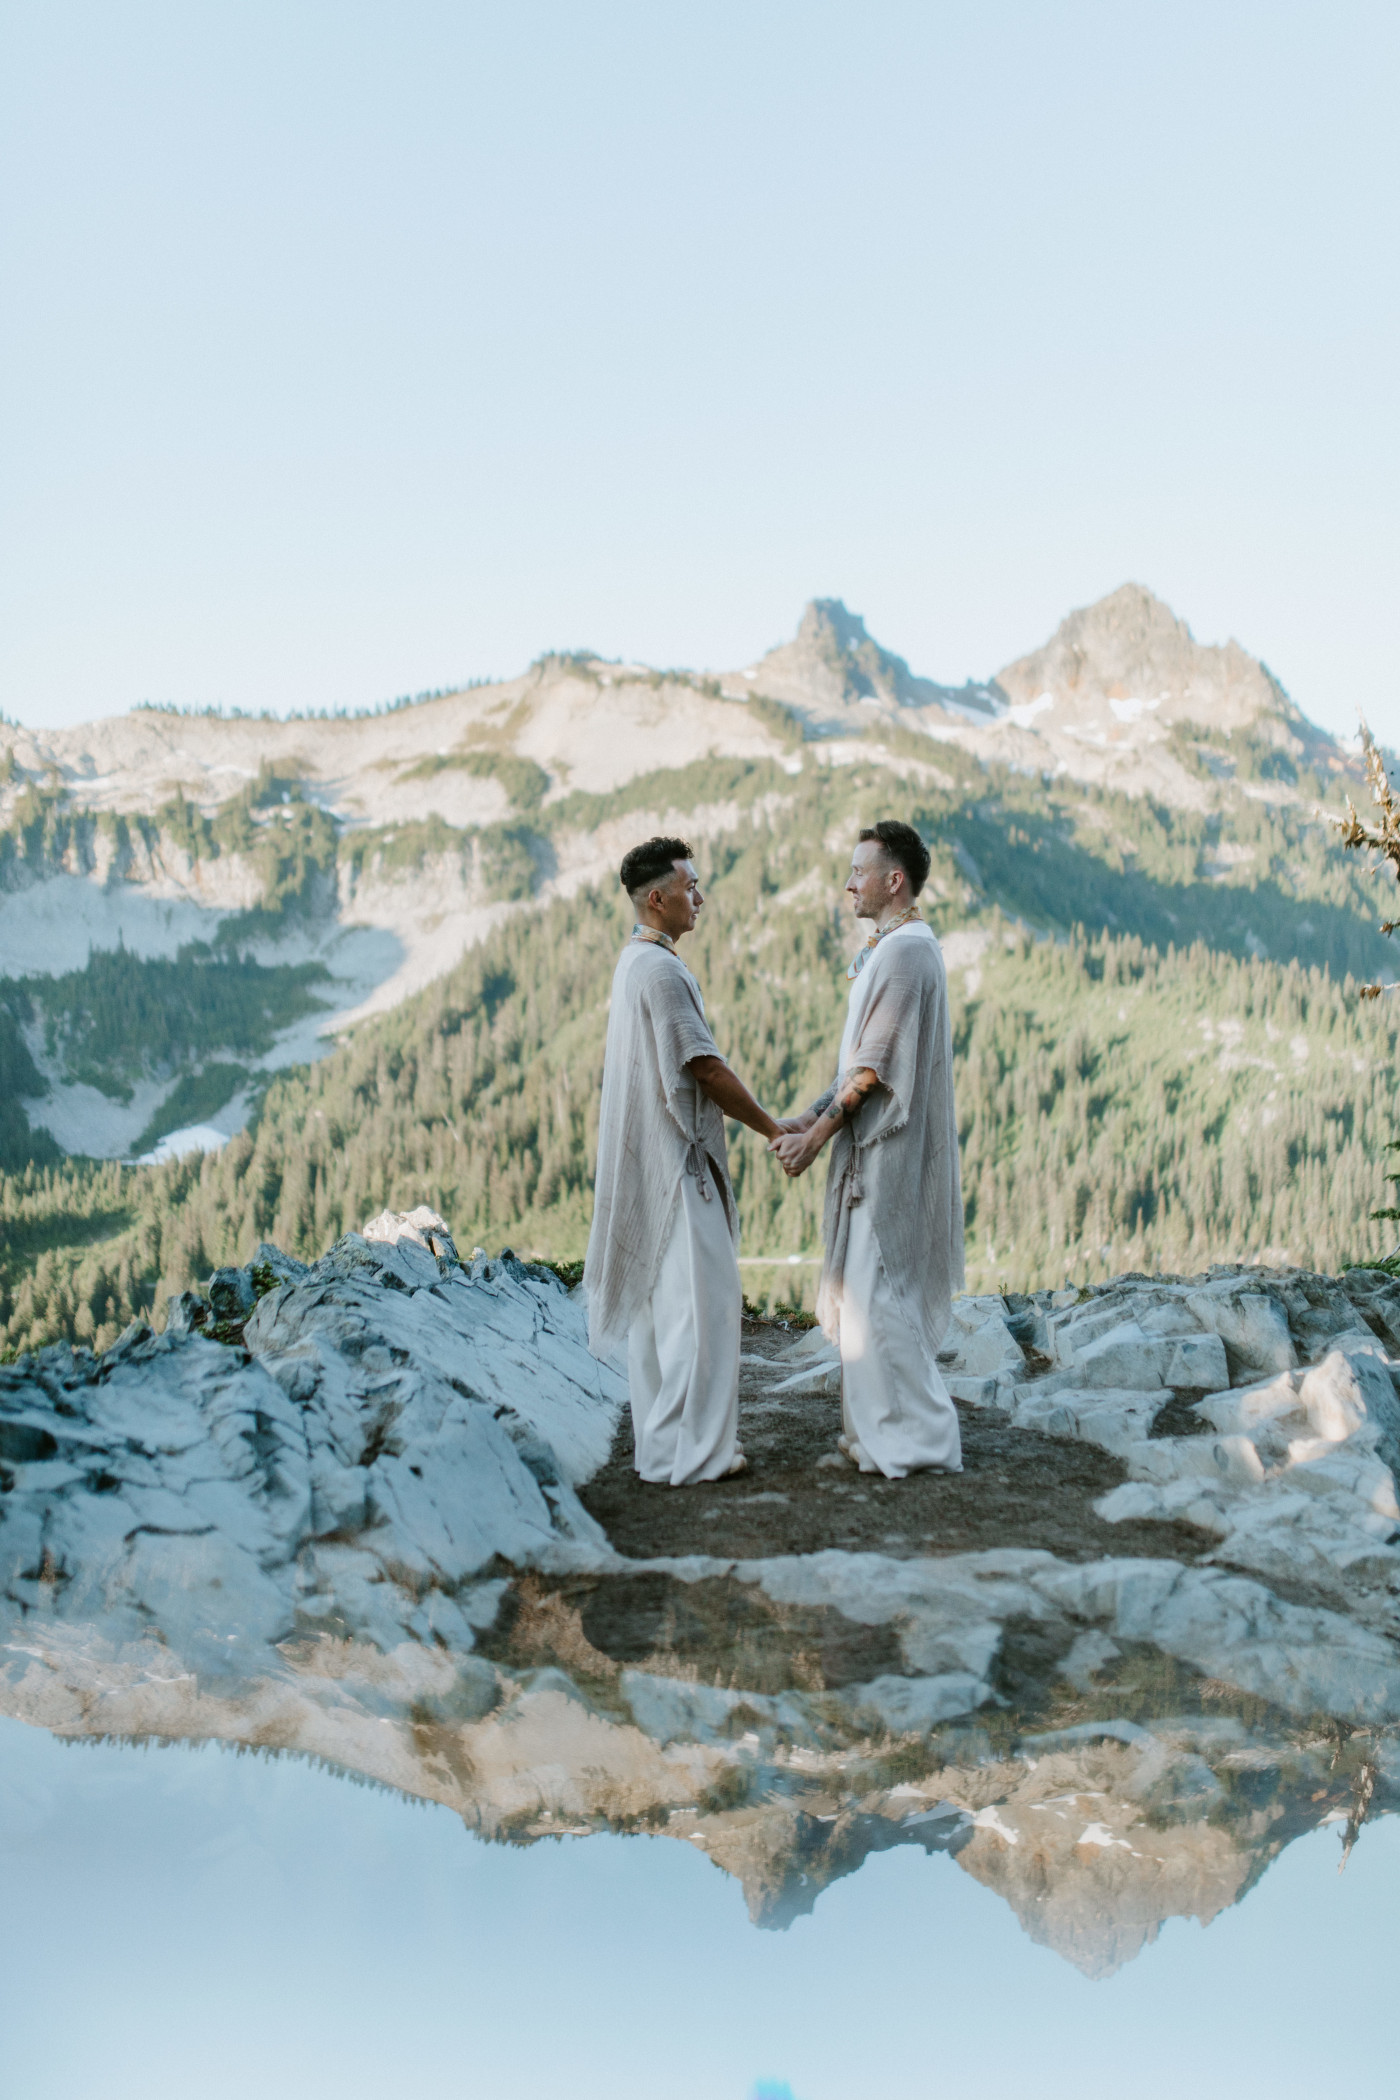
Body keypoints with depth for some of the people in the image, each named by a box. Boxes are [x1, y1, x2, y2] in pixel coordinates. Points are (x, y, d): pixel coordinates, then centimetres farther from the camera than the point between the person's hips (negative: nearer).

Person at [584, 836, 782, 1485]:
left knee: (657, 1297, 13)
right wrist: (774, 1129, -8)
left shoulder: (633, 963, 15)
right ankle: (690, 1450, -3)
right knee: (698, 1297, -7)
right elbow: (706, 1067, -17)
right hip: (676, 1157, -11)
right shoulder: (660, 969, -17)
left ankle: (659, 1442, 20)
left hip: (651, 1158, 11)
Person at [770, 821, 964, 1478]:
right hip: (875, 1147, 10)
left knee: (881, 1290, -5)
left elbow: (874, 1065, -19)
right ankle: (880, 1430, 21)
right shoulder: (889, 949, 17)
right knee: (870, 1289, 14)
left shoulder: (905, 951, -16)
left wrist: (820, 1134, -15)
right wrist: (808, 1119, 10)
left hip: (890, 1150, -10)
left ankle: (915, 1436, 3)